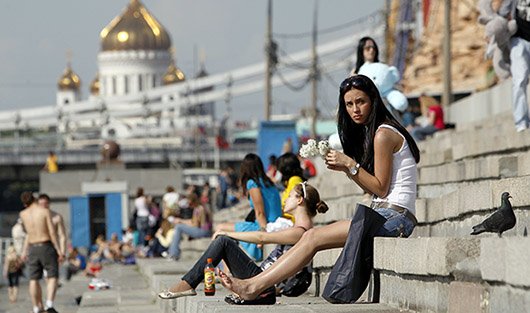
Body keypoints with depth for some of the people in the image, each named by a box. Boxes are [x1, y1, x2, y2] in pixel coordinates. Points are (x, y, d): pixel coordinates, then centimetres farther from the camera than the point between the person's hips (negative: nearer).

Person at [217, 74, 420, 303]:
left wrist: (351, 164, -13)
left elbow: (381, 189, -11)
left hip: (393, 215, -9)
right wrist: (346, 169, 5)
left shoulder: (383, 134, -10)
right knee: (312, 237, -2)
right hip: (386, 214, 9)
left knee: (313, 238, -16)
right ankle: (254, 285, -10)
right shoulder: (370, 132, 20)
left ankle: (255, 286, -19)